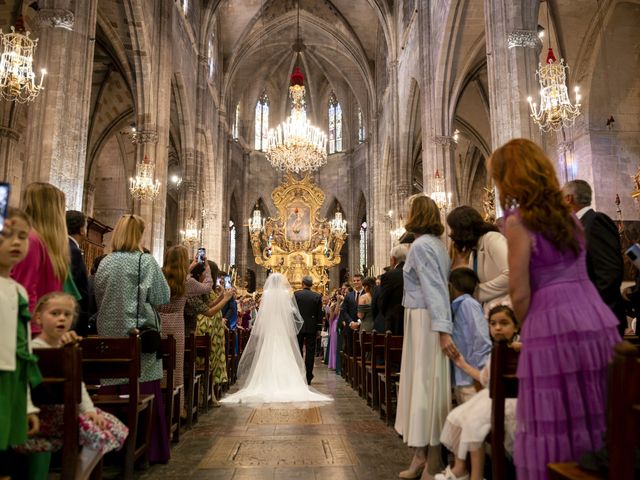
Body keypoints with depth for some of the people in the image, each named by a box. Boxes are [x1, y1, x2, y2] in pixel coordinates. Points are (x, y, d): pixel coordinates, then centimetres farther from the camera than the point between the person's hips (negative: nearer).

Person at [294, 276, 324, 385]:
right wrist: (318, 329, 7)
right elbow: (319, 314, 1)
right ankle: (308, 377, 5)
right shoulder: (317, 296, -1)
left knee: (298, 351, 10)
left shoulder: (296, 294, -4)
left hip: (298, 327, 0)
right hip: (311, 328, 0)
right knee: (310, 352, 4)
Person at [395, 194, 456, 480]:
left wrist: (443, 330, -23)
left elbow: (435, 288, -19)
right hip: (426, 319, 9)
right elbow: (439, 286, 11)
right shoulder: (436, 244, 15)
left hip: (425, 320, -9)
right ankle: (423, 454, 21)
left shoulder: (421, 245, -12)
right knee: (424, 383, 12)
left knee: (425, 383, -3)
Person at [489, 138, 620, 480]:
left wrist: (526, 329, 8)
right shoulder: (567, 212, 14)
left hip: (555, 325, -7)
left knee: (553, 426, 4)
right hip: (599, 320, 7)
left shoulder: (517, 220, -7)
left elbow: (520, 293, -9)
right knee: (596, 420, 14)